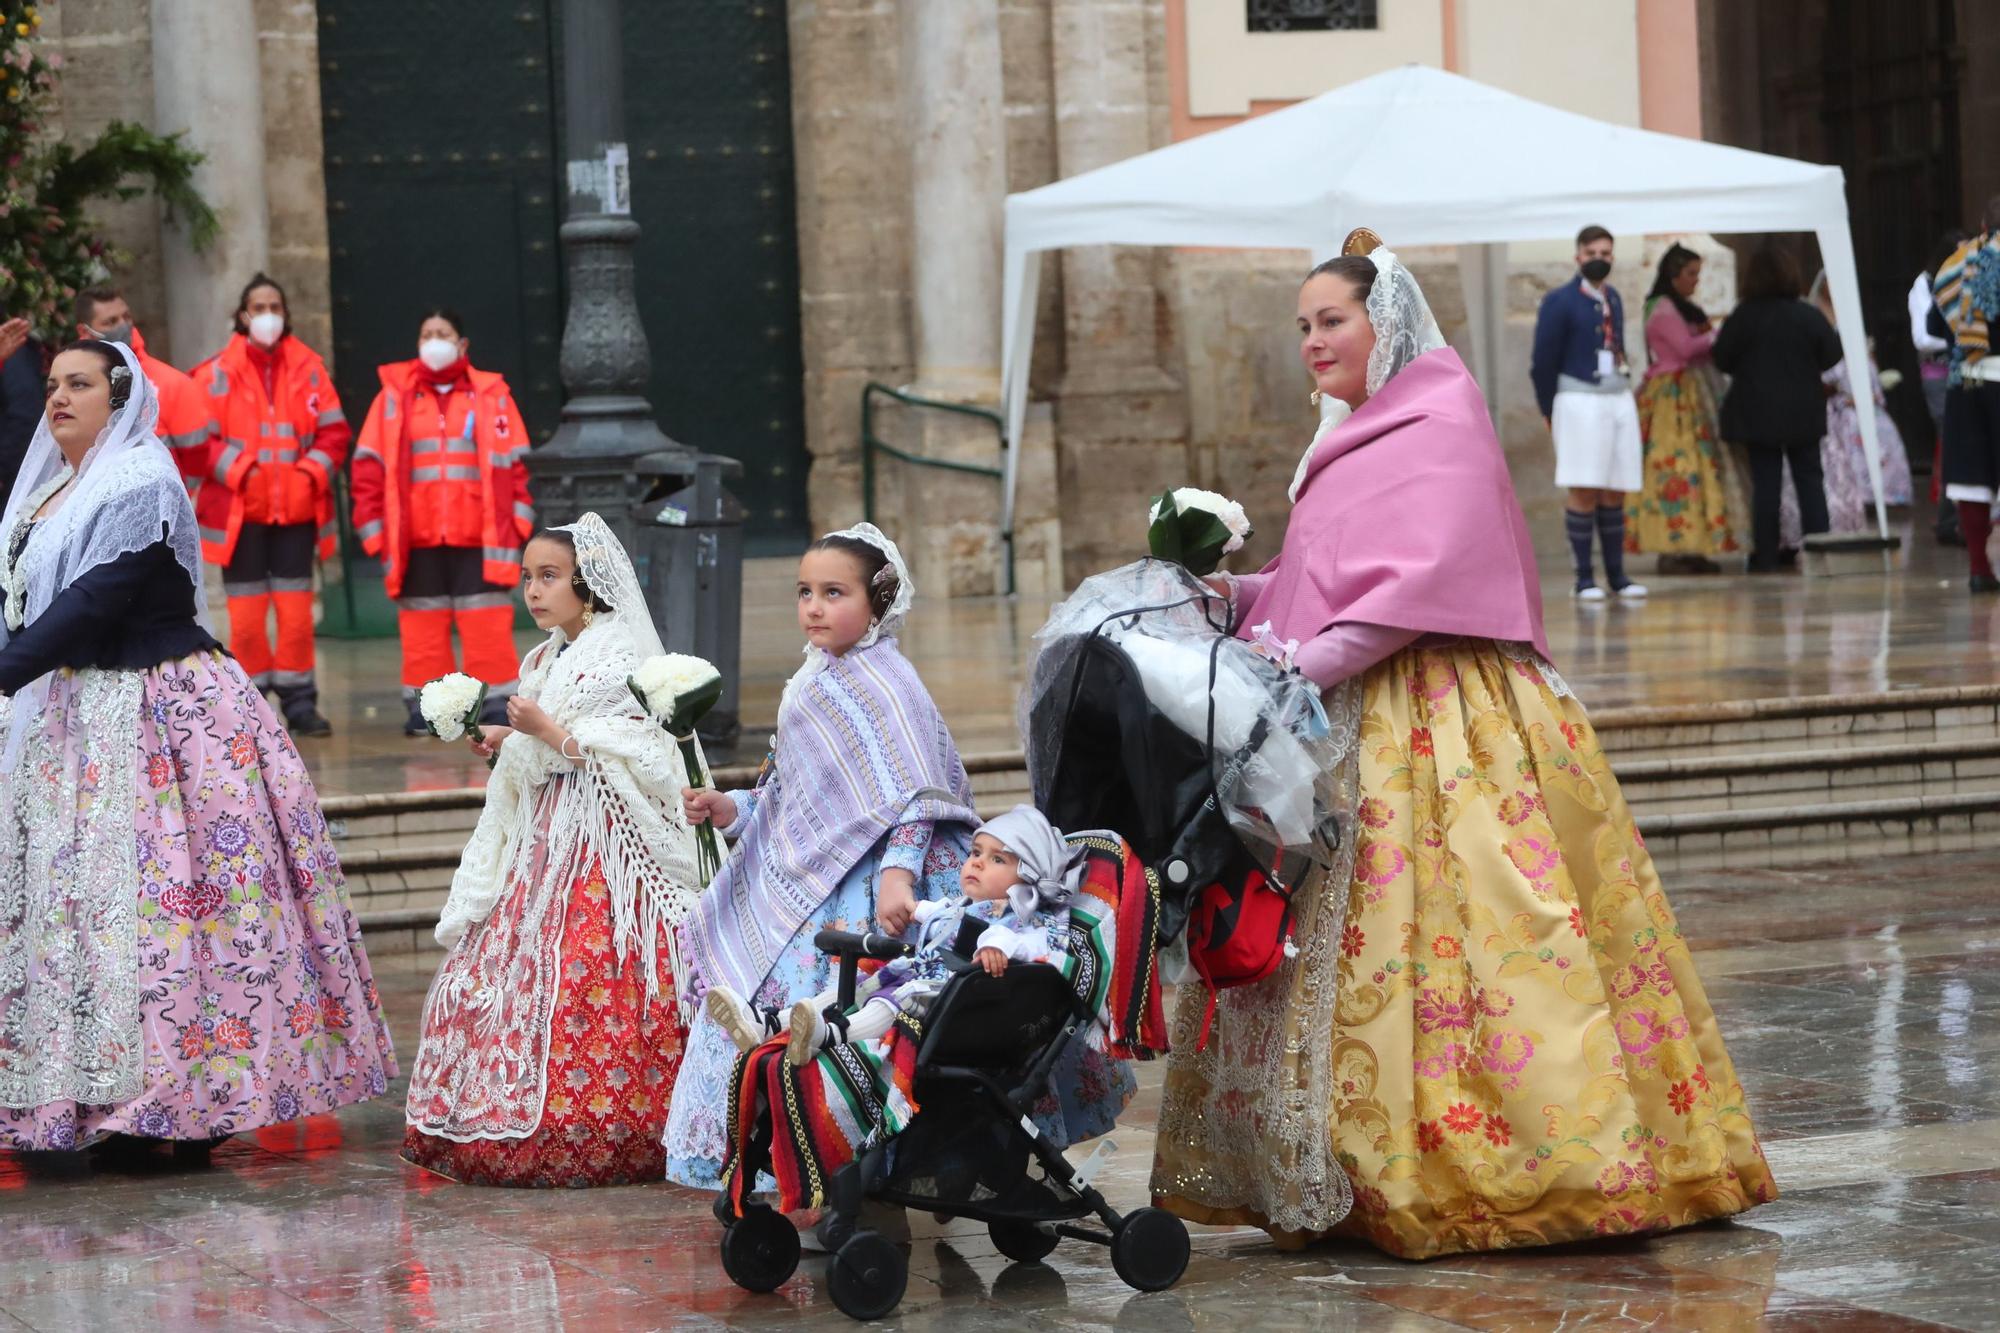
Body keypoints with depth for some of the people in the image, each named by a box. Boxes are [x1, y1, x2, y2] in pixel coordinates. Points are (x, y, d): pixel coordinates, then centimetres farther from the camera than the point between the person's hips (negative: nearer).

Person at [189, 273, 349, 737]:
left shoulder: (308, 368, 5)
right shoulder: (217, 373, -1)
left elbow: (334, 430, 6)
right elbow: (200, 438, -3)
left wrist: (313, 471, -8)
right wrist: (239, 472, -14)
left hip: (297, 509, 2)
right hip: (239, 510, -2)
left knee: (296, 610, 3)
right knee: (246, 613, 1)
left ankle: (300, 701, 12)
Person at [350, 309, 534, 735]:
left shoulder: (491, 395, 8)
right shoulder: (395, 396, 8)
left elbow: (513, 464, 7)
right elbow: (369, 467, 7)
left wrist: (516, 520, -2)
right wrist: (375, 527, 0)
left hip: (480, 539, -1)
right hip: (416, 540, 1)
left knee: (488, 625, -4)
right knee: (422, 628, 2)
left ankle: (497, 703, 0)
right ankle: (425, 706, 8)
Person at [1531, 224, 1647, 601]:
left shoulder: (1613, 298, 13)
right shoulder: (1560, 301, -5)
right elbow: (1542, 361, -2)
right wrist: (1550, 411, 3)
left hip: (1619, 400, 6)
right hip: (1580, 401, -6)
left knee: (1615, 492, 7)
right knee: (1584, 491, -7)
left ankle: (1616, 574, 12)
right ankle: (1584, 579, -2)